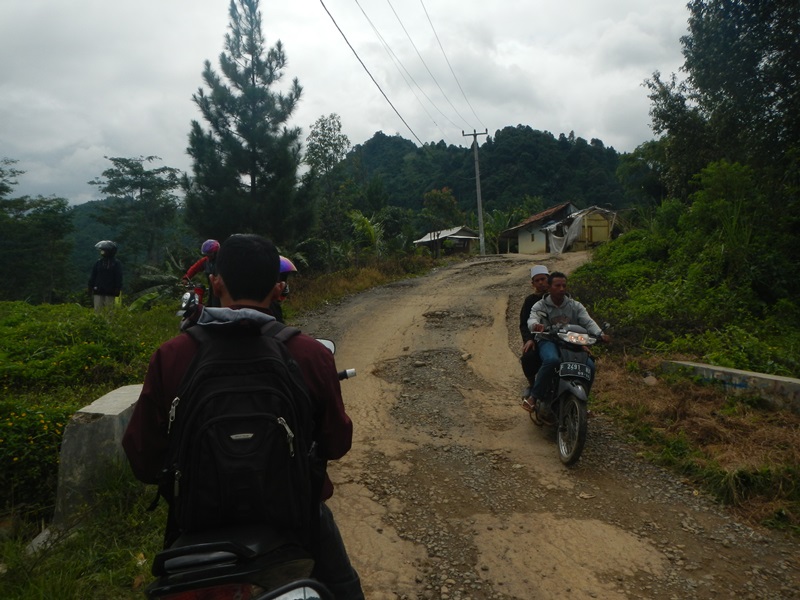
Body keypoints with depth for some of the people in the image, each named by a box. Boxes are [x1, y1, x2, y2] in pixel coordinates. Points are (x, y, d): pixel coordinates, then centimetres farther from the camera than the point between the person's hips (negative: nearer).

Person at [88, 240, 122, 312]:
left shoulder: (116, 263, 1)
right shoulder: (98, 262, 8)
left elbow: (119, 279, -2)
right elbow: (93, 276, 10)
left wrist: (117, 291, -8)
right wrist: (91, 288, 4)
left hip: (110, 293, -3)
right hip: (98, 292, 3)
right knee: (97, 310, 1)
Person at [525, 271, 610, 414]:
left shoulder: (575, 306, 10)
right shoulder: (540, 306, 2)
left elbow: (588, 322, -4)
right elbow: (532, 319, -18)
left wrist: (600, 334, -26)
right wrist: (535, 325, -44)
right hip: (548, 341, -4)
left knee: (589, 366, -20)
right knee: (552, 360, -38)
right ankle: (535, 397, -26)